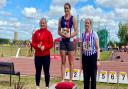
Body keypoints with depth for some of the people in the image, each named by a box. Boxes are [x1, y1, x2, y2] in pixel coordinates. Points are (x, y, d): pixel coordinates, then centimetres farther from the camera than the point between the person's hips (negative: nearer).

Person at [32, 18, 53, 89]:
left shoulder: (48, 33, 0)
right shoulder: (36, 32, 7)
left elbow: (51, 44, -3)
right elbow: (33, 43, 5)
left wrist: (44, 47, -18)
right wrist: (38, 46, -14)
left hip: (46, 55, -2)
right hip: (37, 55, 2)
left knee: (46, 71, 2)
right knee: (38, 71, 8)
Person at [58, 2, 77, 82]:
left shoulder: (73, 18, -1)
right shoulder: (61, 18, 10)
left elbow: (76, 31, -5)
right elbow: (59, 30, 10)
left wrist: (69, 35, -20)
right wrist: (62, 34, -10)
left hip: (70, 41, -3)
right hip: (63, 41, 4)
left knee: (71, 62, 1)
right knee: (63, 62, 6)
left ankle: (71, 80, 8)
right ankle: (62, 79, 12)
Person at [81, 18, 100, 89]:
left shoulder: (94, 34, -5)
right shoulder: (83, 34, 5)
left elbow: (98, 48, -4)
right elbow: (81, 48, 9)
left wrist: (98, 59, -9)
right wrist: (81, 61, 9)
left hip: (93, 56, -3)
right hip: (85, 57, 3)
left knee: (93, 76, 5)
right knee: (85, 77, 8)